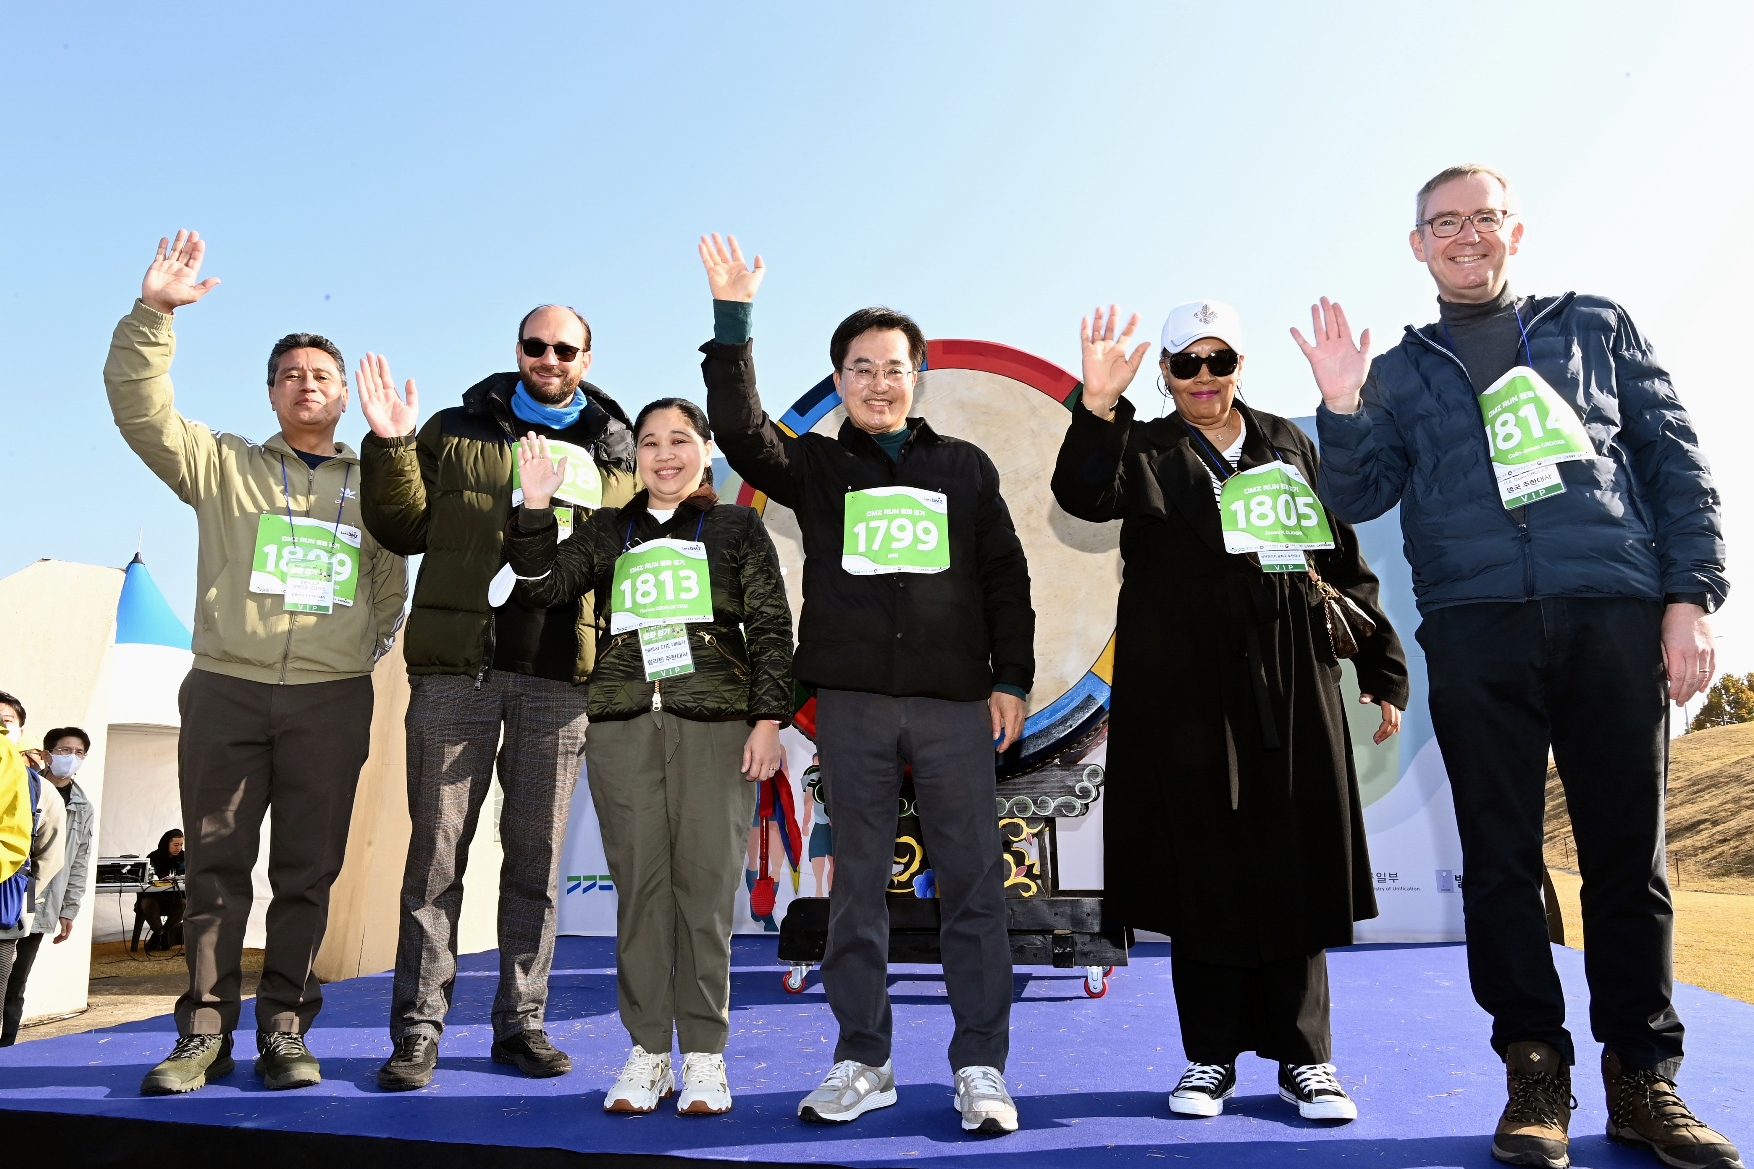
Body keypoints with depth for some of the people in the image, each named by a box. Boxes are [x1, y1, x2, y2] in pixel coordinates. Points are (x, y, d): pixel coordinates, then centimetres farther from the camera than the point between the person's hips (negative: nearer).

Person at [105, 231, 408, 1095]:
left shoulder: (373, 486, 13)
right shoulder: (221, 464, 12)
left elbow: (391, 584, 18)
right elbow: (139, 407, 0)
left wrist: (368, 645, 7)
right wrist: (153, 312, -8)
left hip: (330, 701, 0)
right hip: (226, 690, 0)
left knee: (307, 871, 3)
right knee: (216, 864, 3)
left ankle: (283, 1030, 12)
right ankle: (205, 1032, 12)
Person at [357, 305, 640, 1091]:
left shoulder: (617, 458, 14)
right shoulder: (456, 432, 11)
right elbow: (404, 531, 6)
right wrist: (391, 448, -6)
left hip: (561, 679, 1)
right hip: (456, 669, -1)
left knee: (537, 858, 7)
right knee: (437, 851, 2)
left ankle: (521, 1023, 18)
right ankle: (417, 1029, 12)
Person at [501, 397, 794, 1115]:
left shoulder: (739, 528, 10)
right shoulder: (608, 532, 18)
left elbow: (771, 629, 4)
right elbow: (543, 587, 5)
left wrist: (768, 720, -4)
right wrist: (535, 506, -6)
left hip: (715, 724, -2)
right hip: (623, 725, 2)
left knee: (706, 886, -3)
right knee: (639, 886, 3)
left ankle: (704, 1056, 8)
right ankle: (646, 1053, 14)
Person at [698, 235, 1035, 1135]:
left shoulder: (965, 467, 12)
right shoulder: (815, 465, 11)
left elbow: (1005, 579, 11)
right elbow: (740, 430, -7)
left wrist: (1010, 679, 4)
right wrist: (732, 322, -15)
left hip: (955, 699, 0)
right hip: (851, 700, 0)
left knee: (972, 882, 1)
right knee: (856, 882, 7)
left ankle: (980, 1068, 12)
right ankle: (862, 1063, 20)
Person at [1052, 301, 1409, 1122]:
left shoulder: (1290, 446, 15)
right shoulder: (1146, 452, 7)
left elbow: (1344, 561, 15)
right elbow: (1086, 497, -15)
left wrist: (1382, 669, 12)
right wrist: (1098, 407, -31)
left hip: (1292, 685, 2)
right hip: (1186, 692, -2)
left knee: (1295, 866, 5)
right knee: (1202, 871, 4)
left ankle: (1303, 1055, 20)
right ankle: (1212, 1055, 19)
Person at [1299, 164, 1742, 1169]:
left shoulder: (1598, 326, 17)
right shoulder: (1398, 371, 17)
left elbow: (1678, 463, 11)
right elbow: (1358, 498, 6)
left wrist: (1691, 596, 0)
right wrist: (1343, 407, -10)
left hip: (1615, 615, 0)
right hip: (1476, 632, 0)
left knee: (1629, 851, 2)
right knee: (1501, 856, 2)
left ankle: (1644, 1077, 15)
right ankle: (1537, 1073, 13)